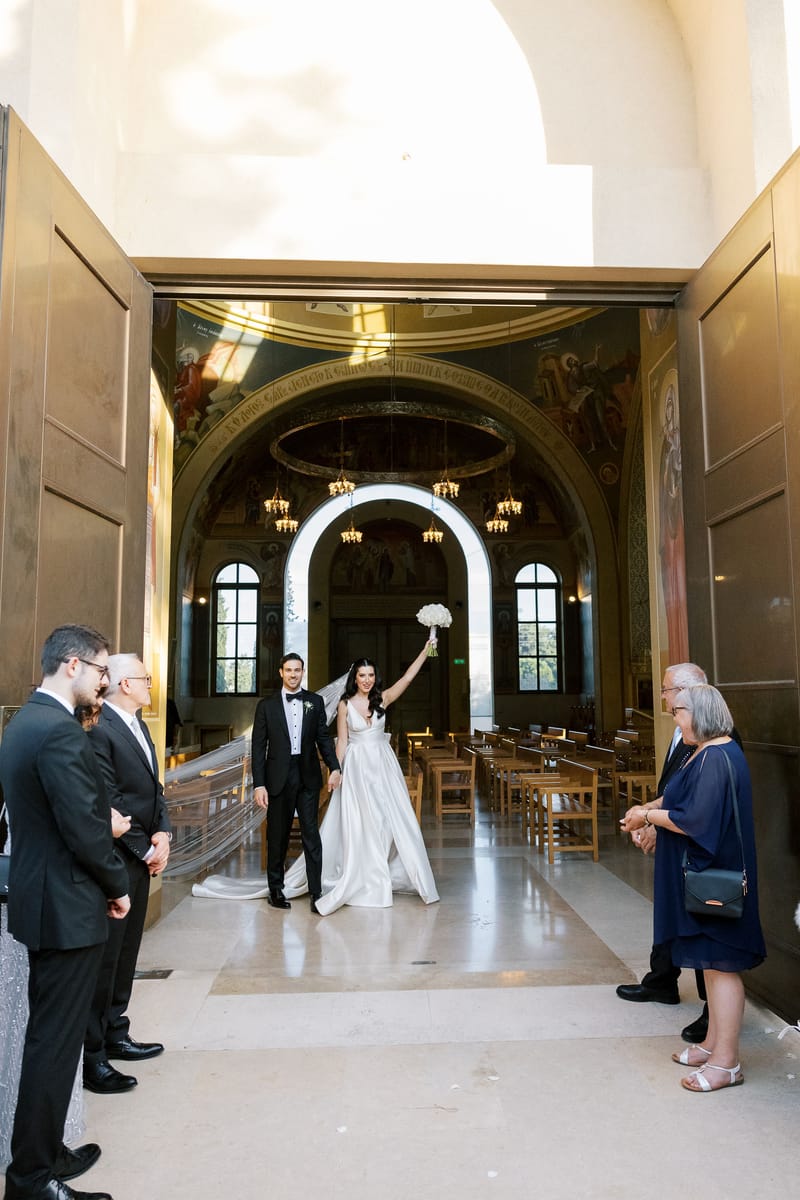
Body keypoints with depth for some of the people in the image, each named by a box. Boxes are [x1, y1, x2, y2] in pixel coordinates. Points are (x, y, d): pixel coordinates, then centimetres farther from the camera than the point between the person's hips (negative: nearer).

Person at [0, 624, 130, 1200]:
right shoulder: (61, 731, -23)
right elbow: (86, 830, -23)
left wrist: (106, 820, 8)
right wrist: (118, 885, -9)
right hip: (68, 907, -10)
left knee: (50, 1036, 21)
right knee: (55, 1041, 3)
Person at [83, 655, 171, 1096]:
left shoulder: (137, 725, 11)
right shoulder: (99, 729, -19)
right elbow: (108, 804, -21)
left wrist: (162, 835, -1)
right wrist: (146, 850, -13)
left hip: (141, 859, 9)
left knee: (125, 954, 18)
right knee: (104, 958, 2)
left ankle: (115, 1036, 33)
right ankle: (92, 1058, 14)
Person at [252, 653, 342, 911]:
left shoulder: (315, 701, 6)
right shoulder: (267, 705, 1)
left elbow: (323, 736, 8)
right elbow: (258, 747, 0)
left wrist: (334, 767, -7)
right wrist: (259, 784, -7)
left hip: (308, 776, 1)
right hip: (278, 778, -1)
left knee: (311, 834, 0)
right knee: (278, 835, 9)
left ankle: (316, 892, 5)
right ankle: (276, 890, 23)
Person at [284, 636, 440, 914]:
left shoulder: (382, 699, 1)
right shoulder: (345, 704, -2)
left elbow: (409, 676, -6)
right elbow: (342, 740, 0)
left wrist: (426, 649, -11)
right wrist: (335, 771, -5)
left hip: (382, 765, 2)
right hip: (357, 766, -2)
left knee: (393, 818, 3)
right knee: (358, 823, 2)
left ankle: (386, 876, 17)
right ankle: (362, 880, 12)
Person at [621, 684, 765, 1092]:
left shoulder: (716, 759, -23)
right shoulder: (708, 754, 9)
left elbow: (695, 820, -26)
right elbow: (690, 800, 17)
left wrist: (648, 815, -14)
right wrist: (651, 808, 5)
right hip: (704, 873, 10)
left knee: (719, 964, 1)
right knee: (711, 961, 18)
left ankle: (726, 1062, 12)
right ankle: (713, 1043, 31)